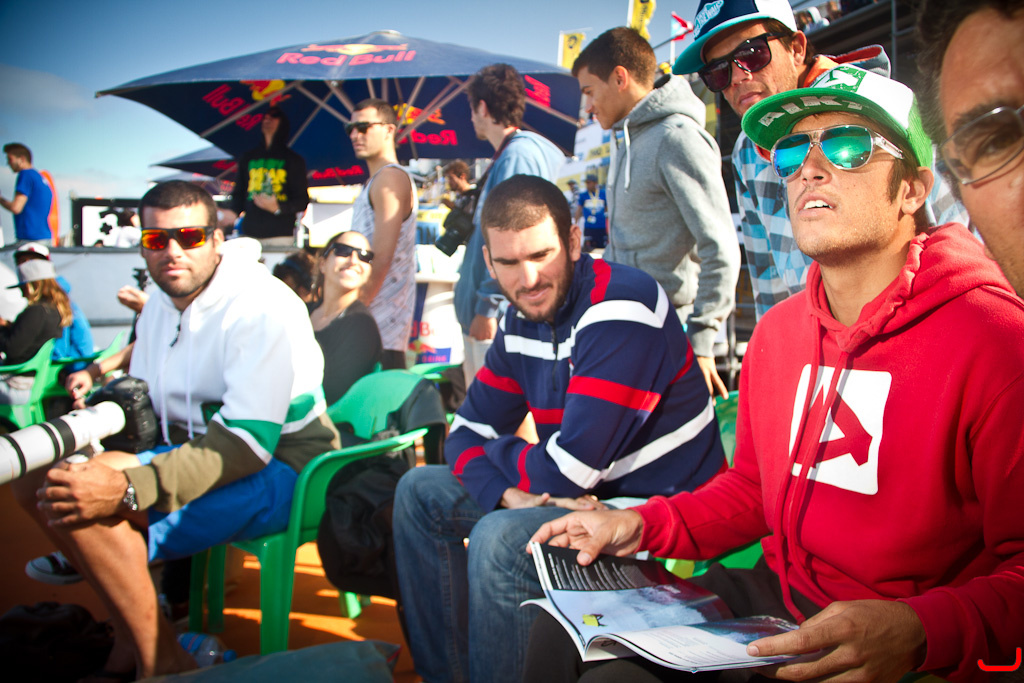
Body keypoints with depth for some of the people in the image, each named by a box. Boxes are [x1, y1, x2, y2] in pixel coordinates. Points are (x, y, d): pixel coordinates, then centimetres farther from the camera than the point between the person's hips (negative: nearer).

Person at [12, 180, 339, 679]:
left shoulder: (261, 307, -19)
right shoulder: (159, 304, 11)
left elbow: (249, 442, -28)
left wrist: (127, 487, -36)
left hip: (277, 467, -9)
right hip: (191, 450, 9)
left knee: (82, 501, -26)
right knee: (35, 475, 0)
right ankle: (129, 636, 5)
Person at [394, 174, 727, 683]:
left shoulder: (620, 309, -24)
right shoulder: (522, 318, 2)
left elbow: (568, 472, -27)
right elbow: (466, 433, 5)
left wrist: (497, 451, -6)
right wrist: (510, 493, -16)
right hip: (590, 493, 9)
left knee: (498, 541, -31)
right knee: (421, 493, 6)